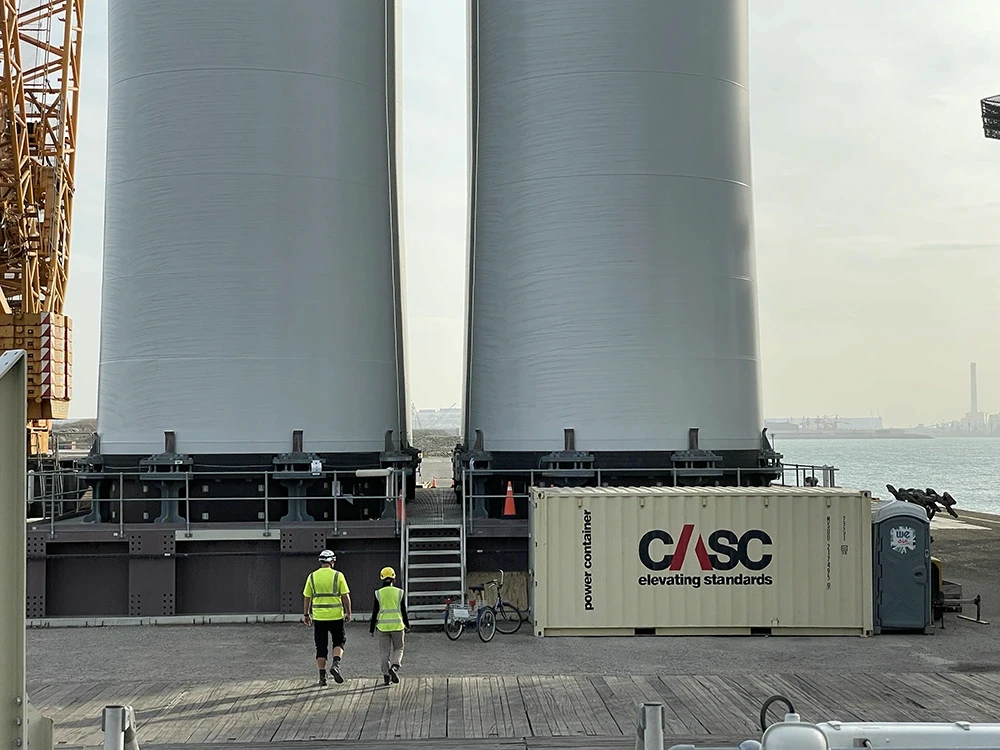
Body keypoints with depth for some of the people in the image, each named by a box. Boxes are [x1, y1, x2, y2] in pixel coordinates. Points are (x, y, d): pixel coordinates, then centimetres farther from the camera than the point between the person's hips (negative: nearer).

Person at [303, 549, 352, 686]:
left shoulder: (312, 576, 3)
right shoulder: (338, 575, -3)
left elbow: (307, 598, 6)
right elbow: (346, 596, -4)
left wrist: (307, 615, 15)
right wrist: (348, 613, 5)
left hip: (318, 616, 2)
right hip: (336, 616, -2)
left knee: (321, 647, 8)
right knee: (338, 642, 14)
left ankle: (322, 676, 7)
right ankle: (336, 664, -10)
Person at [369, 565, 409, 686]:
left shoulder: (378, 593, -2)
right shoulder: (399, 593, -1)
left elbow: (375, 612, -1)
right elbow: (404, 611, 3)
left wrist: (372, 629, 6)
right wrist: (407, 625, 17)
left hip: (382, 626, 0)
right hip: (397, 626, 0)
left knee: (385, 652, 9)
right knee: (398, 649, 12)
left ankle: (386, 676, 9)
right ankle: (394, 667, -13)